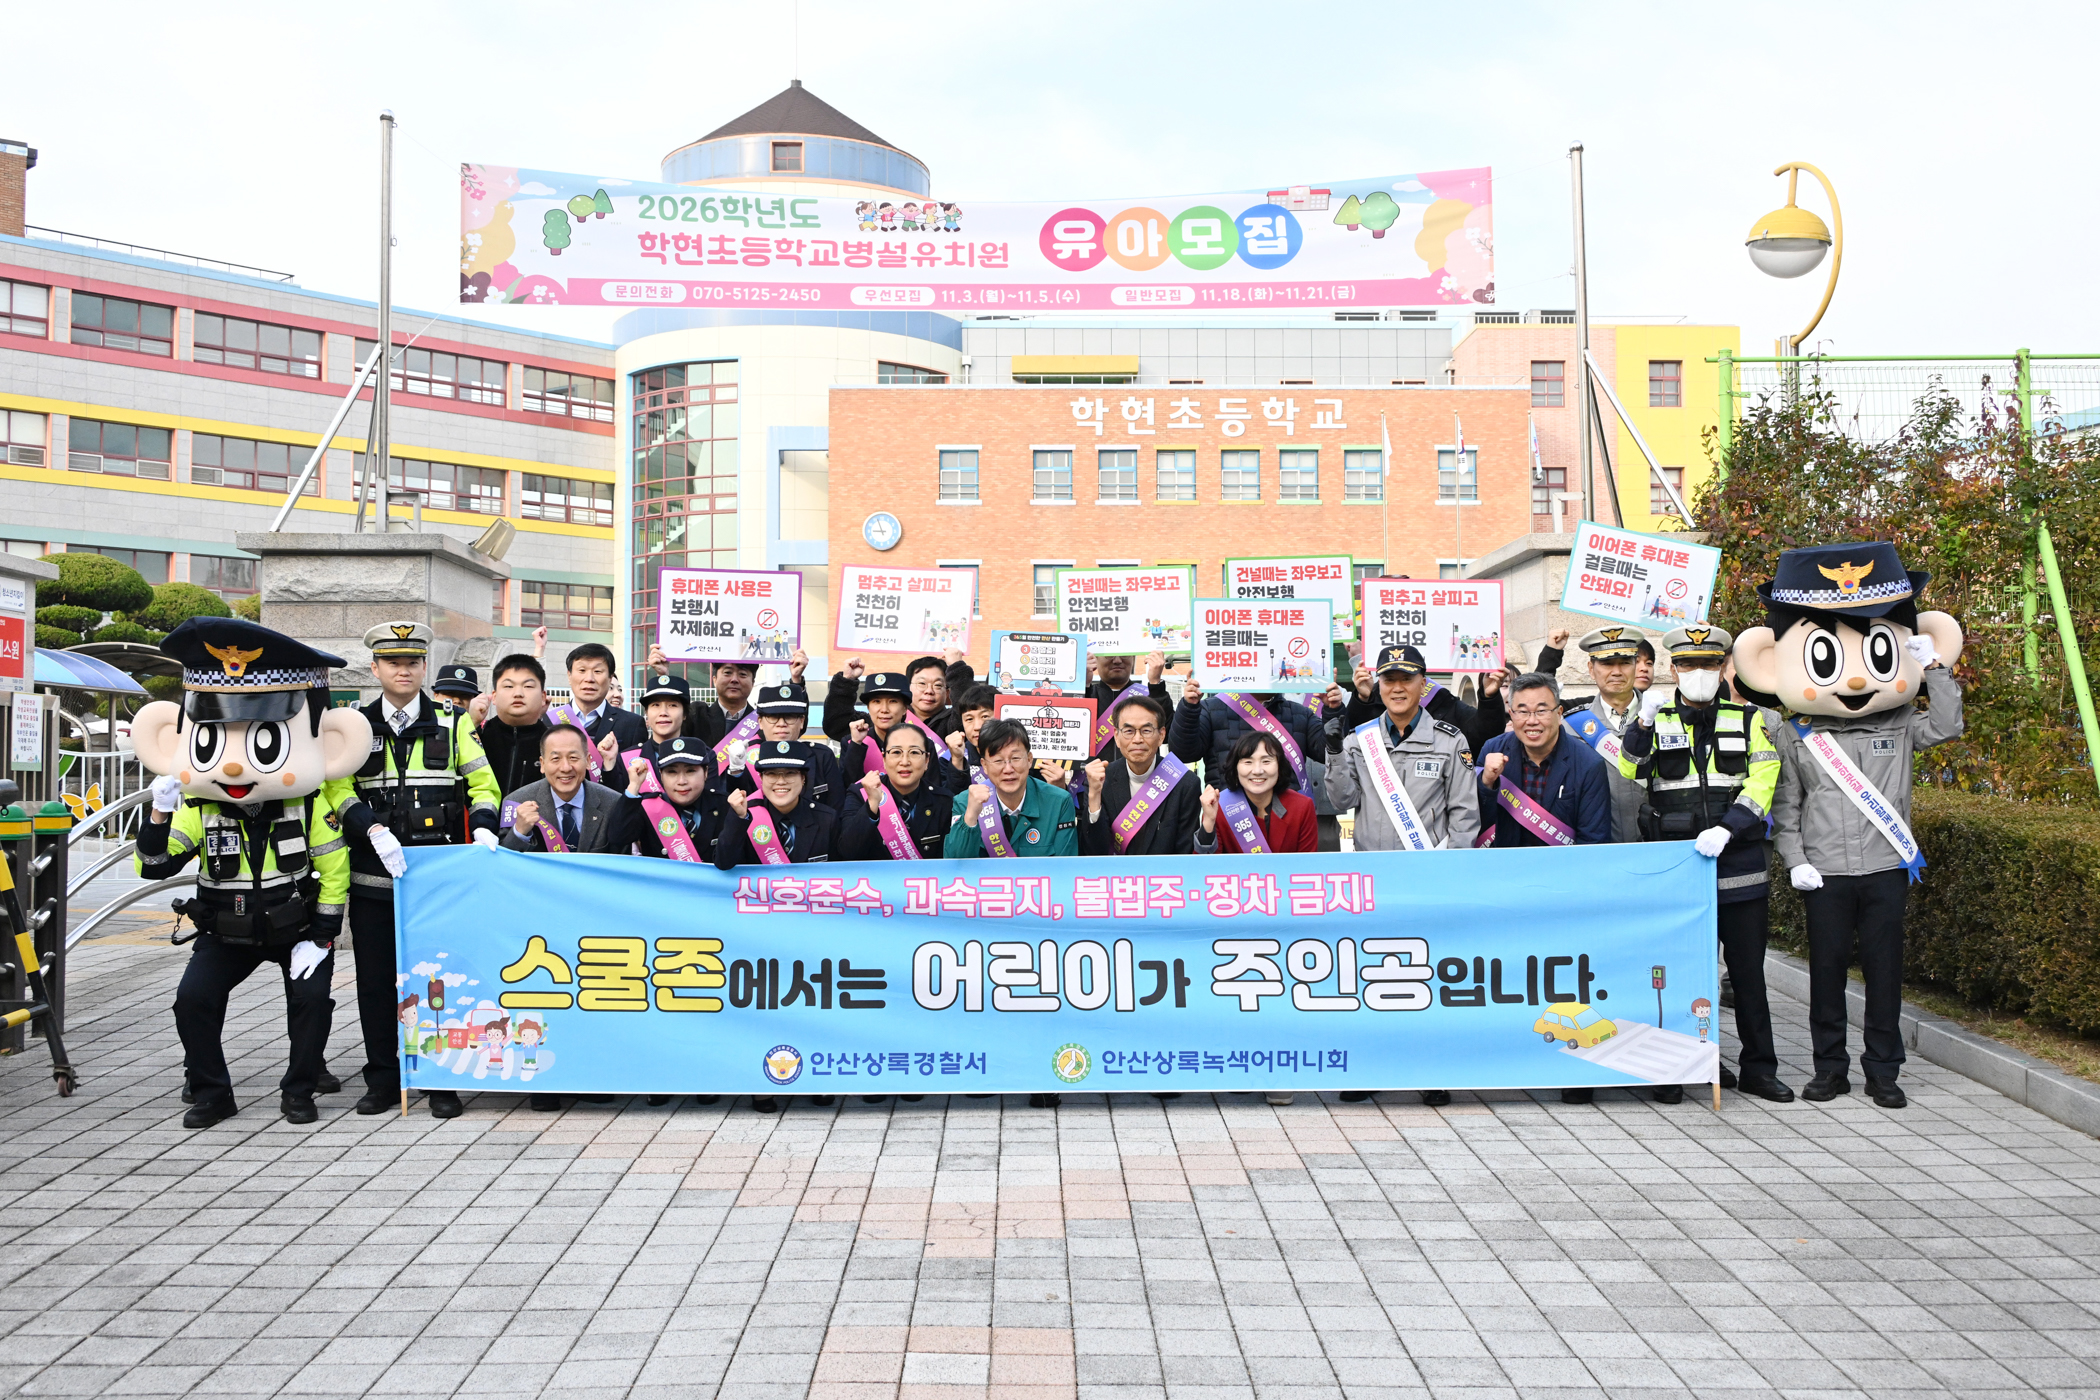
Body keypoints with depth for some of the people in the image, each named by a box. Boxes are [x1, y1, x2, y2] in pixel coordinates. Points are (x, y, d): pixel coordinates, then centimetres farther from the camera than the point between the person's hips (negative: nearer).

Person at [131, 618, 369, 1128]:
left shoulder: (311, 803, -13)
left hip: (298, 927, -2)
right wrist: (159, 814, -28)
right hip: (226, 932, 2)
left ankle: (299, 1090, 1)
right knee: (193, 997, -14)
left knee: (312, 996, -19)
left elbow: (333, 871, -10)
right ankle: (210, 1093, 4)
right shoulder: (197, 808, -8)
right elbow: (154, 866, -12)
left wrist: (320, 937, -14)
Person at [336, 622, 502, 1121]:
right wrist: (374, 830, -17)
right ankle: (383, 1077, 18)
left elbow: (482, 784, 8)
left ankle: (441, 1080, 11)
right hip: (374, 877, 1)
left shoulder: (452, 725, 8)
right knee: (376, 979, 6)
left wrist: (482, 829, -10)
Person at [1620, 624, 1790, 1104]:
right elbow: (1628, 769, -7)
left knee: (1748, 969, 6)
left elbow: (1762, 782, -2)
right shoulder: (1657, 721, 8)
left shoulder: (1749, 720, 9)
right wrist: (1644, 723, -24)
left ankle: (1759, 1068, 17)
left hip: (1739, 867, 0)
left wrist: (1726, 829, -17)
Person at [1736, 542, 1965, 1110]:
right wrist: (1795, 861, -7)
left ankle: (1883, 1070, 17)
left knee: (1884, 968, 6)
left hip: (1886, 868, 1)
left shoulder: (1899, 726, 5)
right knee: (1827, 970, 6)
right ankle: (1831, 1068, 18)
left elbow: (1946, 726, -10)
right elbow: (1785, 809, 2)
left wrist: (1936, 669, -8)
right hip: (1824, 873, -1)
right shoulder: (1794, 736, 1)